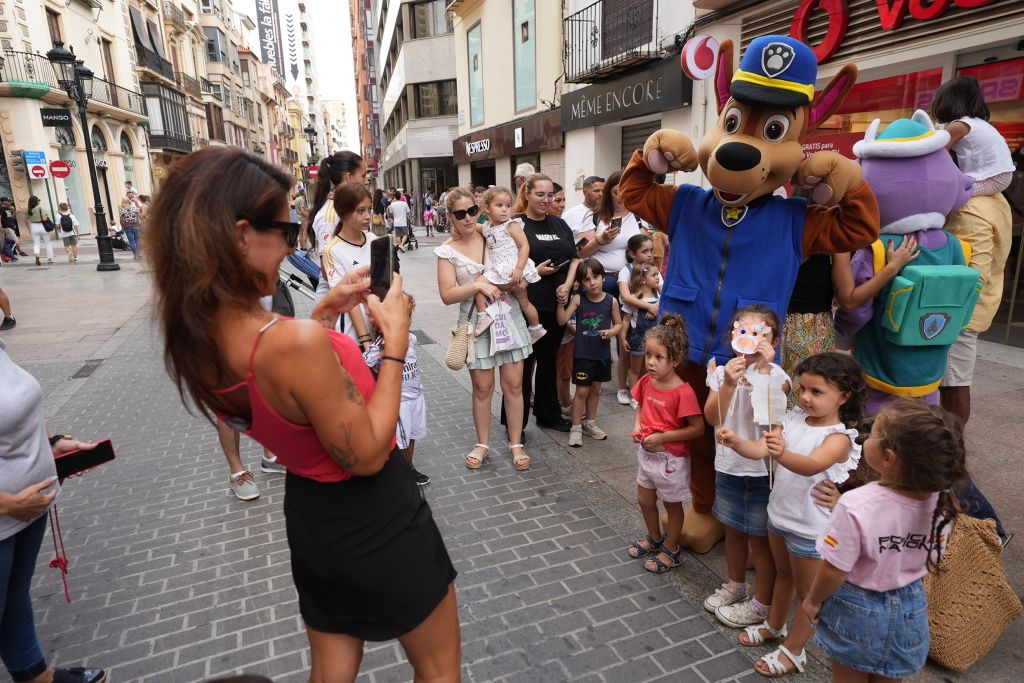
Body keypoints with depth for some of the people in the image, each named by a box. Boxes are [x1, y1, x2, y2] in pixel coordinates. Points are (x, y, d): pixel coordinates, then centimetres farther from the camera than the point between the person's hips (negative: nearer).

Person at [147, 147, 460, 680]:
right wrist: (395, 340, -20)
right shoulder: (294, 343, -36)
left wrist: (323, 314, 2)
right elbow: (366, 455, -24)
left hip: (309, 517, 8)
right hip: (375, 525, -7)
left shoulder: (194, 335, -9)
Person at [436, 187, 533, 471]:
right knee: (483, 387, 7)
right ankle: (482, 444, 26)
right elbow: (447, 295, -10)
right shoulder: (447, 251, -3)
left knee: (513, 384, 5)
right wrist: (479, 285, -20)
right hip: (476, 323, -2)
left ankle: (516, 444, 18)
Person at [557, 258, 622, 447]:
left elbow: (618, 324, 7)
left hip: (602, 353, 3)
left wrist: (611, 332, -13)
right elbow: (562, 320, -12)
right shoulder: (578, 299, -8)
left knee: (595, 389, 17)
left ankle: (590, 423, 34)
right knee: (582, 391, 1)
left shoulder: (611, 301, -4)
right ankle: (576, 428, 15)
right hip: (583, 353, -3)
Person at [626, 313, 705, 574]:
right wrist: (637, 427, -6)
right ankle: (654, 538, 47)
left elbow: (698, 428, -22)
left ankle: (671, 550, 37)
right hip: (647, 453, 7)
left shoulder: (683, 392, -25)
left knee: (672, 504, 16)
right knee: (644, 500, 22)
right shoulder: (646, 382, -6)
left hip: (671, 459, -7)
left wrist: (662, 437, -24)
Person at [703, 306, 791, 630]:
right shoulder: (722, 371, -3)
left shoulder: (777, 375, -12)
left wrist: (764, 369, -32)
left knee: (760, 538, 10)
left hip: (762, 470, -4)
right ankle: (736, 586, 43)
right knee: (733, 530, 22)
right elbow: (713, 417, -12)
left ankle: (762, 604, 29)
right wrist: (728, 384, -26)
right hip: (728, 466, 4)